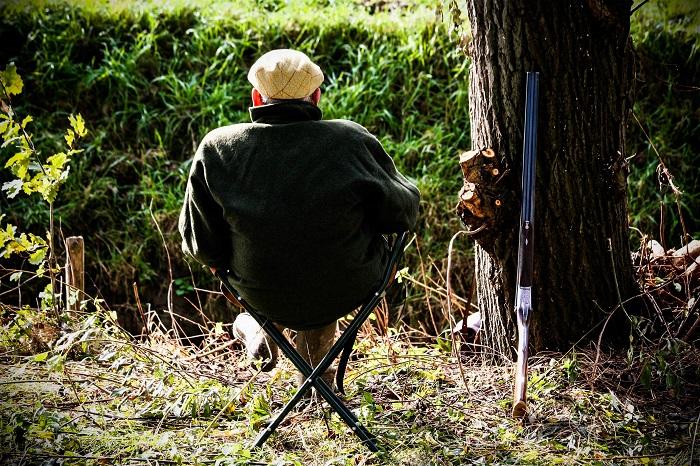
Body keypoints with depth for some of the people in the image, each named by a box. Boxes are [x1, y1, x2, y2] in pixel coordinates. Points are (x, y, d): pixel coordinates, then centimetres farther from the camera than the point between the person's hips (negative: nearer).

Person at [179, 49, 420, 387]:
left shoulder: (216, 147, -15)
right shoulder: (351, 140, -18)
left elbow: (198, 244, -8)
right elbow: (403, 213, -7)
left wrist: (219, 259, 16)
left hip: (263, 296, 1)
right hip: (350, 291, -1)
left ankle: (262, 333, 49)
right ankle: (315, 370, 45)